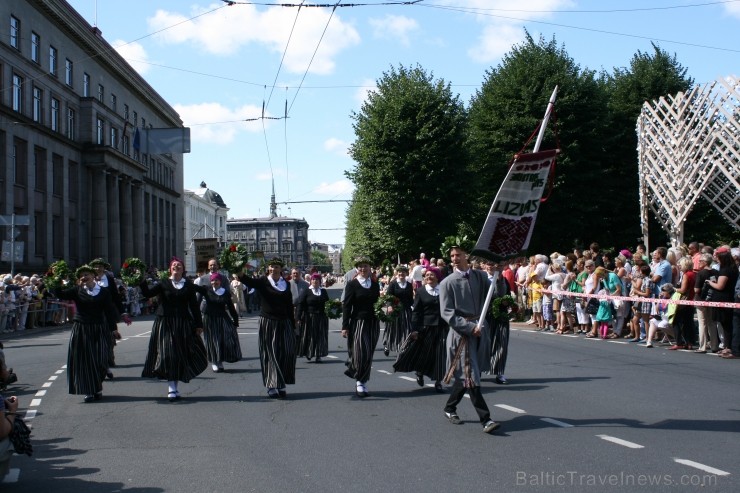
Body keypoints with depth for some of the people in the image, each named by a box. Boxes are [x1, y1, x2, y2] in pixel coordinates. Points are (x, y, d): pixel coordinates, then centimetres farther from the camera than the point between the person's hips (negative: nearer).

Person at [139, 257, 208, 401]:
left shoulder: (189, 285, 5)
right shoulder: (163, 284, 2)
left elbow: (194, 305, 5)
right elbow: (147, 293, -9)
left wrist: (199, 324, 3)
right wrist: (142, 281, -25)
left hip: (183, 324, 2)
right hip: (165, 323, -2)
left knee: (181, 354, 5)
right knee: (168, 354, -6)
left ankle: (174, 387, 17)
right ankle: (172, 388, -4)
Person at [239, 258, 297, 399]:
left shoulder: (286, 284, 8)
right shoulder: (262, 282, -3)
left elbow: (290, 306, 12)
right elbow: (248, 281, -23)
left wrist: (293, 326, 12)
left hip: (284, 323, 3)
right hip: (267, 323, -3)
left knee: (285, 354, 2)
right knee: (270, 355, 0)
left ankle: (281, 385, 13)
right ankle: (272, 386, 7)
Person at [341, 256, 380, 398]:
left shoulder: (375, 284, 11)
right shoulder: (352, 284, -2)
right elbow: (346, 306, -4)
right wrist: (345, 326, -8)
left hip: (373, 322, 4)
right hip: (358, 322, -4)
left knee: (369, 354, 7)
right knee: (361, 353, -8)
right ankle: (360, 382, 5)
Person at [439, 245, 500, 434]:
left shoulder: (480, 276, 9)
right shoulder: (448, 282, -2)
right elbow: (446, 312, -8)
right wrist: (470, 327, -15)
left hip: (479, 329, 4)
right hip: (461, 332, -4)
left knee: (465, 375, 12)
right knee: (470, 375, -8)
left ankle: (450, 408, 31)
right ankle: (485, 419, -9)